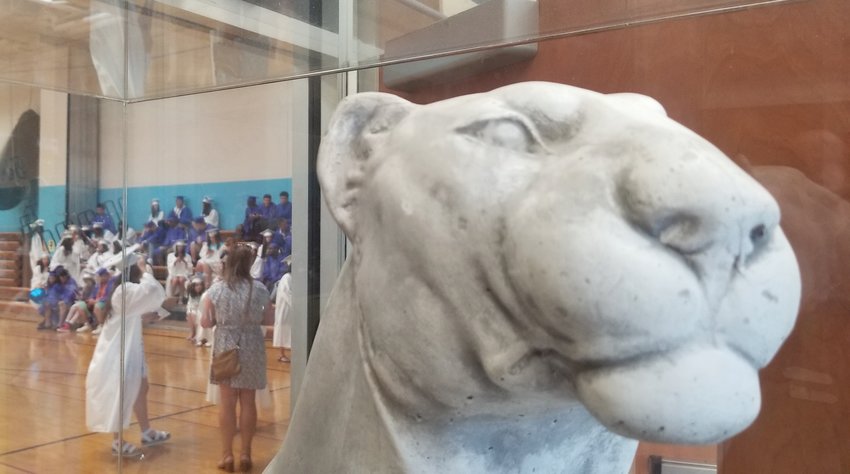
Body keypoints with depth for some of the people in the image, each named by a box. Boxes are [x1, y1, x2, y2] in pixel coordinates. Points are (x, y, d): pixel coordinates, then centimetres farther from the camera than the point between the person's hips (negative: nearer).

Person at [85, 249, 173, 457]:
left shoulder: (129, 290, 11)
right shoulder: (126, 290, -21)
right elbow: (155, 291, -35)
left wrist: (145, 318, 4)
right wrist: (144, 272, -20)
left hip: (130, 349, 10)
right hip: (119, 351, -10)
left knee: (140, 389, 17)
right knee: (121, 396, 0)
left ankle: (147, 433, 30)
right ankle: (118, 442, 12)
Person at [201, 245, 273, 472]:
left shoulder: (216, 289, -8)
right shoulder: (260, 289, -6)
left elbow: (205, 322, -4)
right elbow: (270, 320, 1)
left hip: (225, 348, 0)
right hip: (252, 348, 1)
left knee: (227, 402, 9)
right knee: (248, 402, 9)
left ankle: (227, 454, 15)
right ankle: (245, 453, 17)